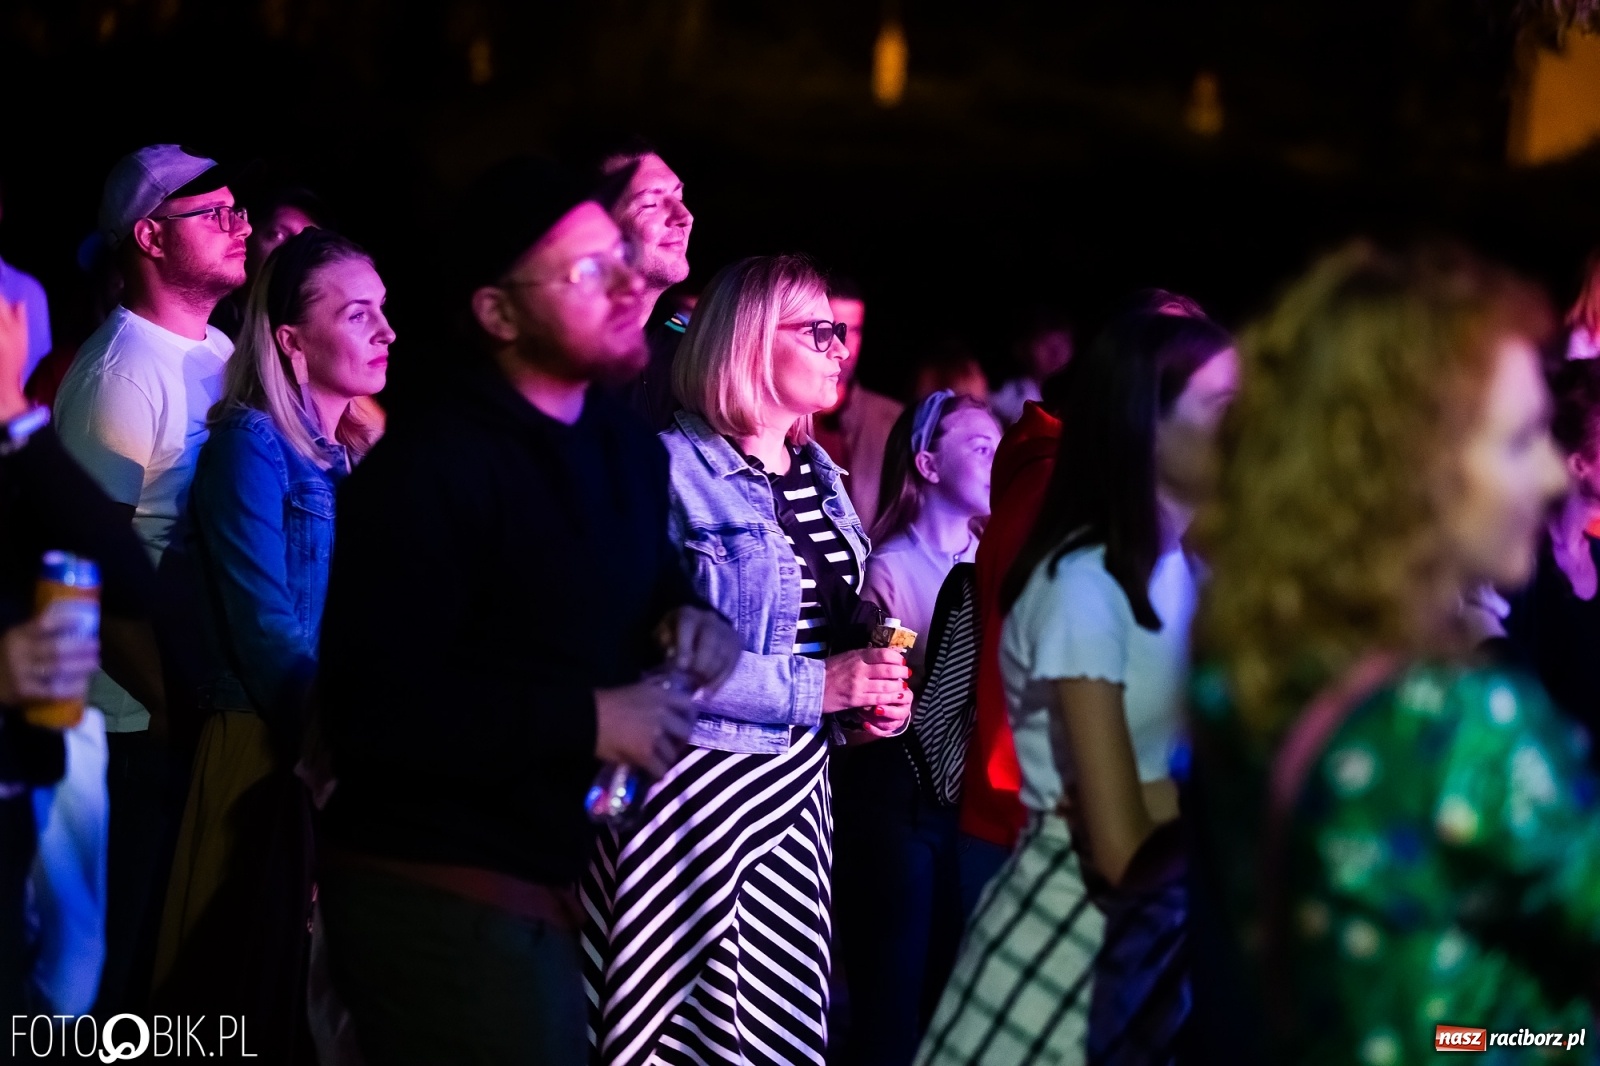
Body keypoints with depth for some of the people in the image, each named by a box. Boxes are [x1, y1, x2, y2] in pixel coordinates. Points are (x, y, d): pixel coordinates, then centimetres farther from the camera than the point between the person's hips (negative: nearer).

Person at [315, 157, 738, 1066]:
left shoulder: (631, 449, 9)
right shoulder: (428, 470, -18)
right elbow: (375, 709, -24)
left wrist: (681, 615, 1)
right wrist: (589, 720, -22)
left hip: (567, 880, 8)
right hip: (445, 895, -8)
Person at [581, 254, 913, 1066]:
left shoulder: (818, 474, 13)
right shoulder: (676, 469, -12)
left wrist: (865, 697, 5)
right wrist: (816, 687, -20)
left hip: (796, 786, 7)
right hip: (696, 782, -7)